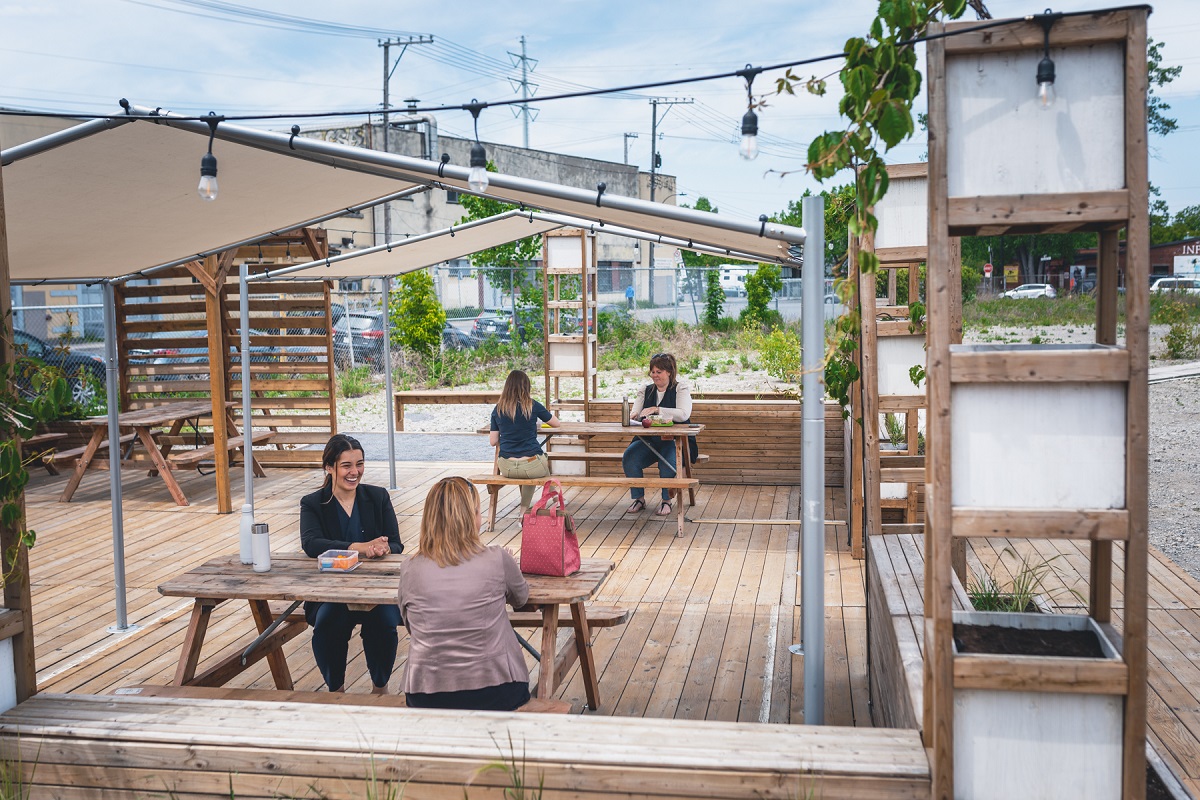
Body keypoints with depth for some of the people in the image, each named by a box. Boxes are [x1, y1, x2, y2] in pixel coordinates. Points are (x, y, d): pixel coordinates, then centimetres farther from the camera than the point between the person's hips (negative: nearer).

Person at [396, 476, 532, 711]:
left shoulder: (410, 570, -6)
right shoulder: (497, 560, -10)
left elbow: (410, 626, 10)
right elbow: (521, 598, 11)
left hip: (425, 698, 3)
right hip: (494, 695, -3)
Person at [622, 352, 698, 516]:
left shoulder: (681, 389, -1)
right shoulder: (647, 390, 14)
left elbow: (684, 414, -18)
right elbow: (635, 414, 8)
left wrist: (656, 409, -25)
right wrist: (631, 417, -18)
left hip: (675, 441, -4)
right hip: (649, 440, 4)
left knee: (667, 461, -36)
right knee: (629, 457, -24)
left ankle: (667, 501, -13)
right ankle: (639, 498, -6)